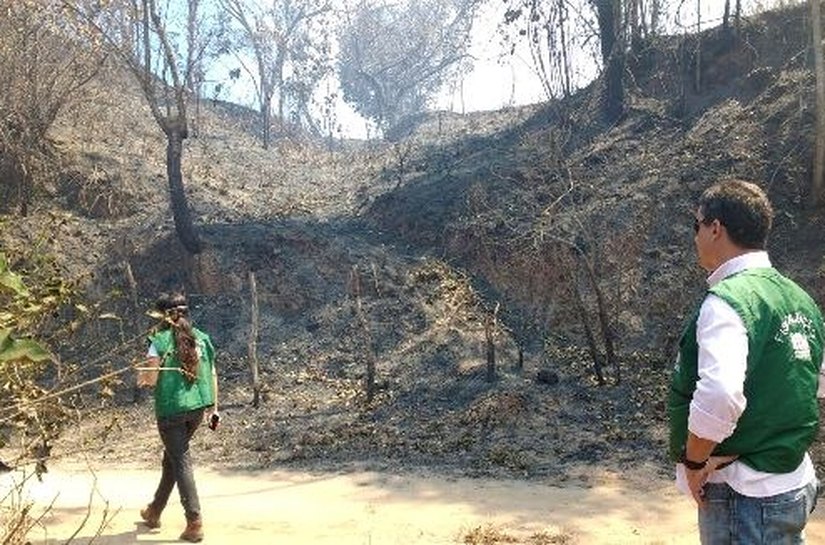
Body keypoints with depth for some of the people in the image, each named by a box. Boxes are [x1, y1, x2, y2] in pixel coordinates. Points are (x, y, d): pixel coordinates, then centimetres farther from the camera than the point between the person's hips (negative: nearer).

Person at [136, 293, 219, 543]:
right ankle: (155, 511, 37)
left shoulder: (160, 340, -8)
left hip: (171, 409, -5)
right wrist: (213, 407, 13)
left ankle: (195, 522, -2)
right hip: (197, 408, 5)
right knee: (172, 456, 21)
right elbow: (212, 375, 7)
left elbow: (151, 378, -11)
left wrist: (140, 376, 11)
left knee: (181, 462, 1)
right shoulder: (201, 338, 6)